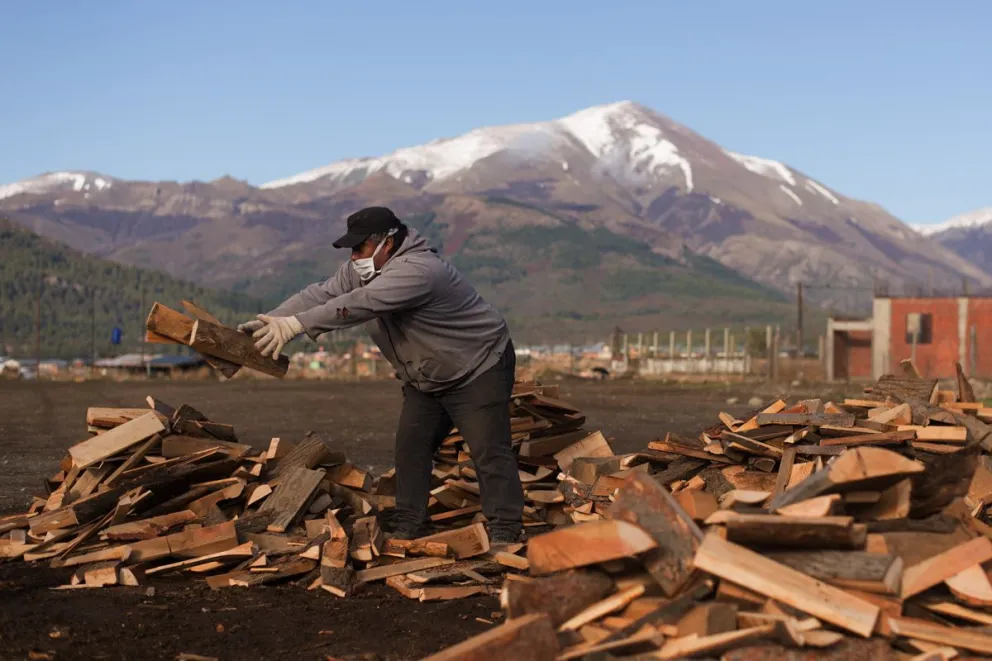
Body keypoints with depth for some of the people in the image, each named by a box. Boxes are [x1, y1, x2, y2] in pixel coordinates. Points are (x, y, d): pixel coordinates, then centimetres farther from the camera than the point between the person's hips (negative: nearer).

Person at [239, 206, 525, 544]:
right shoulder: (361, 269, -3)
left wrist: (294, 324, -46)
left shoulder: (417, 270, -33)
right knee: (410, 448, 6)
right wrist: (269, 319, -23)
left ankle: (505, 534, -6)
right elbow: (320, 294, -9)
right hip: (427, 377, 9)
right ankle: (408, 529, 14)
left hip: (479, 368, -9)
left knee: (490, 451, -11)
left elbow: (360, 304, -42)